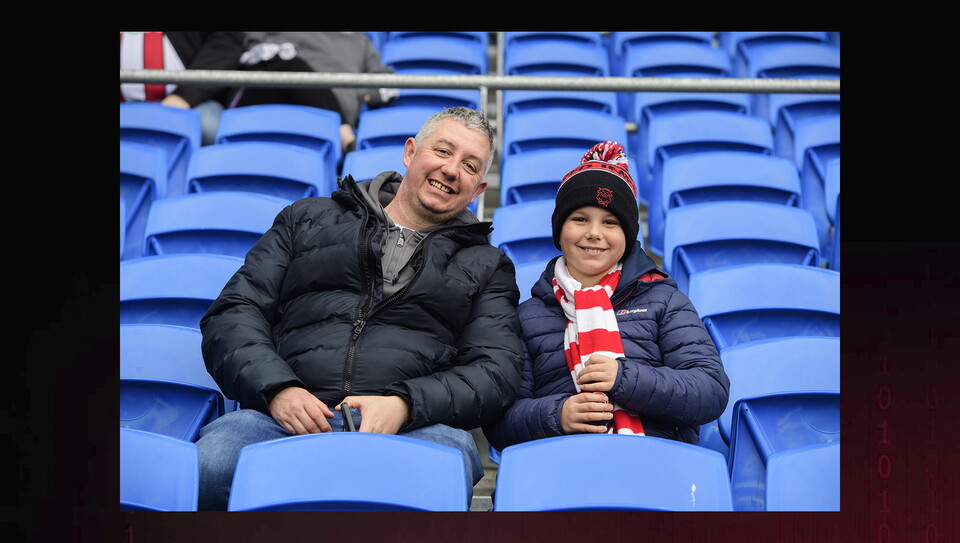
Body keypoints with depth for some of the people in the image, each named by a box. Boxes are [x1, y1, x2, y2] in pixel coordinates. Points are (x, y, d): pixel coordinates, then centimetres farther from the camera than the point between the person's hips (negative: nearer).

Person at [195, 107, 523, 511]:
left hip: (414, 428, -1)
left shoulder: (486, 265, 23)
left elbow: (497, 371, 9)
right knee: (210, 462, -33)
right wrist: (277, 387, -5)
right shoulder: (308, 219, 24)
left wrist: (404, 404, -11)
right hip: (289, 415, 1)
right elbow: (233, 314, 16)